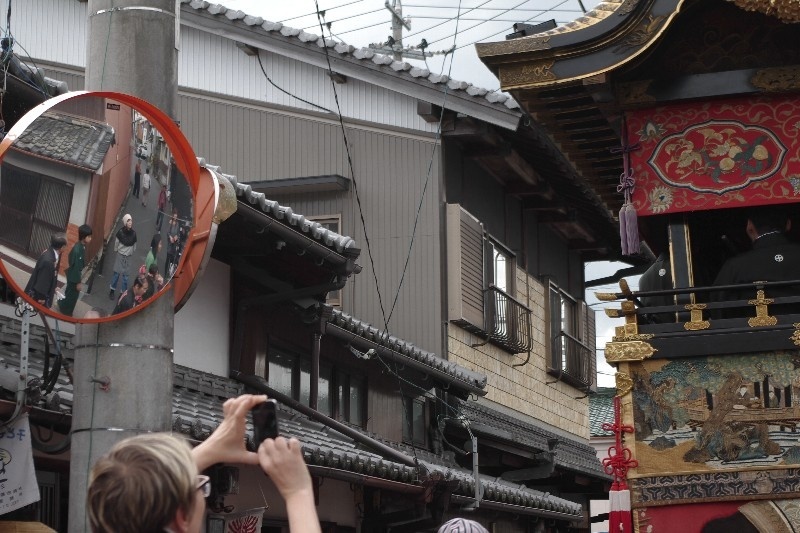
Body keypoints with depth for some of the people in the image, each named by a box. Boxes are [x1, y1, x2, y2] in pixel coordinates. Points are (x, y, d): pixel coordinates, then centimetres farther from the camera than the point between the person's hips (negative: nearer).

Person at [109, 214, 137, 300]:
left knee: (125, 275, 8)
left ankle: (123, 292, 18)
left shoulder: (133, 233, -9)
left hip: (128, 256, 2)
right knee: (117, 273, 5)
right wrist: (116, 251, 6)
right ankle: (112, 290, 21)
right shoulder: (120, 232, -18)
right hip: (120, 255, -2)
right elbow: (116, 243, -5)